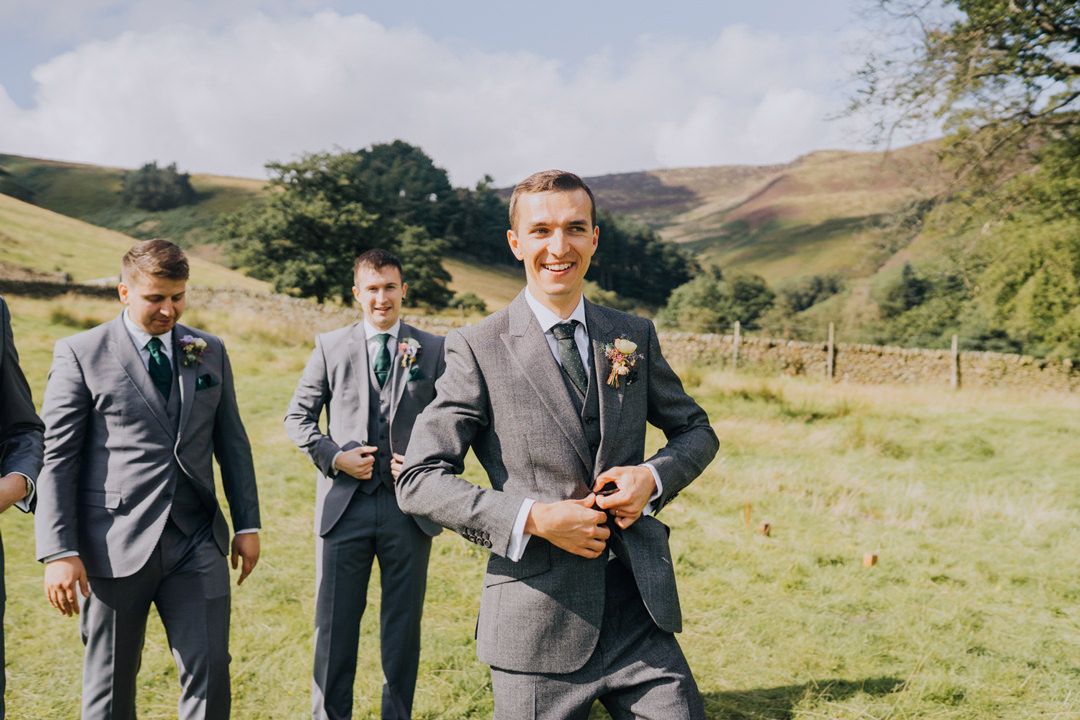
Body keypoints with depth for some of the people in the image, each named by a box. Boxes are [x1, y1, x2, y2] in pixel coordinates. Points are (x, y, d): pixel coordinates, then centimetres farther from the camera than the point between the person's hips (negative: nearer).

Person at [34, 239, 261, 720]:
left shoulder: (210, 352, 10)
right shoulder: (81, 354, -2)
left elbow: (232, 442, 15)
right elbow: (57, 457, -4)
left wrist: (248, 523, 10)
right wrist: (58, 553, -11)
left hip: (197, 541, 3)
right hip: (115, 546, -3)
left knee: (209, 672, 0)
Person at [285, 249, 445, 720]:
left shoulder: (434, 350, 4)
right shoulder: (330, 347, 5)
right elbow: (298, 416, 8)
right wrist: (333, 456, -8)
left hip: (410, 505, 0)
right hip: (344, 504, 0)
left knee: (403, 627, 10)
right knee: (334, 625, 7)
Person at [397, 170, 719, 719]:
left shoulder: (635, 337, 8)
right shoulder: (477, 349, -4)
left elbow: (696, 431, 18)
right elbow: (419, 480, -8)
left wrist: (654, 476, -4)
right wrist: (531, 518, -19)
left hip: (639, 615, 4)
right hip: (538, 627, -3)